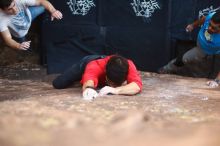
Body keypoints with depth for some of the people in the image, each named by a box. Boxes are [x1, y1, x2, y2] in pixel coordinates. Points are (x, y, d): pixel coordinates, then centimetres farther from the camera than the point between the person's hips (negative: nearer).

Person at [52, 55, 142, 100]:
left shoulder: (128, 66, -46)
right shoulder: (95, 66, -51)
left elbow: (137, 86, -60)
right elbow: (88, 83, -71)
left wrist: (117, 90, -76)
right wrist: (88, 88, -95)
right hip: (87, 62, -2)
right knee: (58, 84, -2)